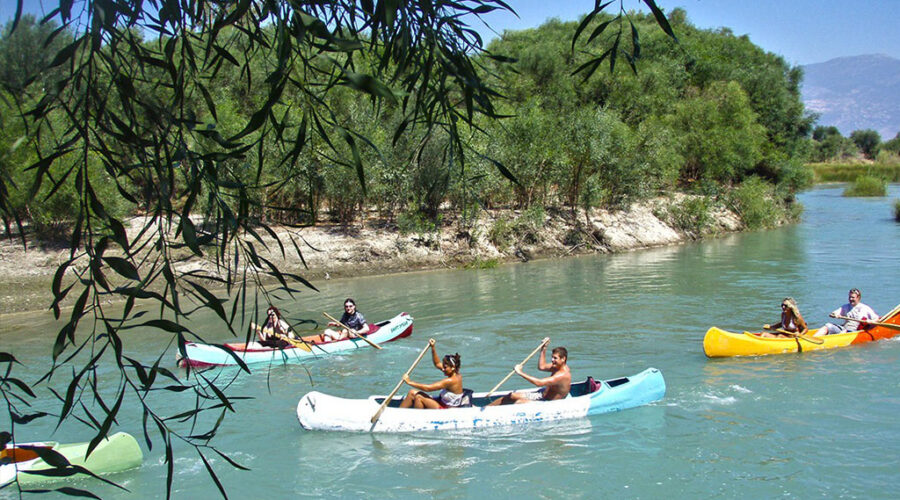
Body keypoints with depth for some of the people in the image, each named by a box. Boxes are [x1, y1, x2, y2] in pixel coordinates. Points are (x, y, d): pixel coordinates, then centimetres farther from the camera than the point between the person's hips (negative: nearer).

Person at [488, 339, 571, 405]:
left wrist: (521, 373, -31)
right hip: (543, 394, 10)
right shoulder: (559, 366, 3)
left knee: (519, 402, -26)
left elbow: (539, 383, -35)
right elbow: (542, 366, 20)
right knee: (512, 396, 5)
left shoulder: (563, 375, -27)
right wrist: (544, 349, 15)